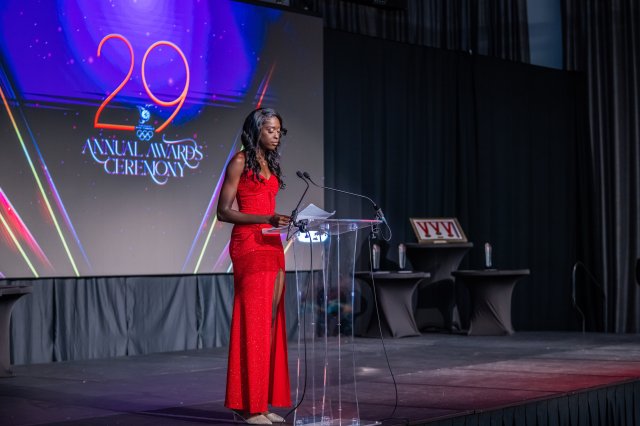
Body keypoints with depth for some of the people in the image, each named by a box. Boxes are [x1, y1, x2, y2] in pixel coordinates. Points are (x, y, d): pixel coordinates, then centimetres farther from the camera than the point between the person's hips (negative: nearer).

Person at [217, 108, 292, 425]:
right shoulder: (240, 162, -6)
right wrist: (266, 219, -20)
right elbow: (223, 212, -11)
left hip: (272, 247, 8)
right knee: (253, 323, -8)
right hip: (249, 247, -8)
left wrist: (280, 220, 8)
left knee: (271, 323, 6)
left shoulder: (270, 163, 18)